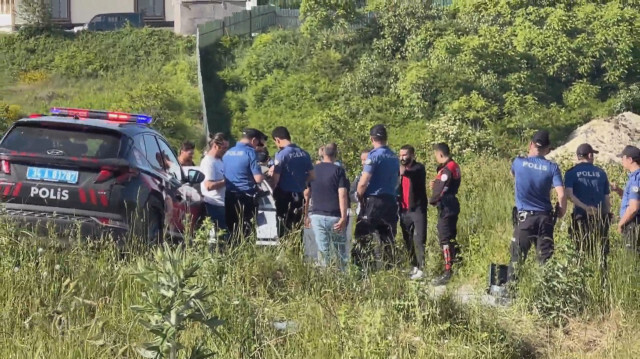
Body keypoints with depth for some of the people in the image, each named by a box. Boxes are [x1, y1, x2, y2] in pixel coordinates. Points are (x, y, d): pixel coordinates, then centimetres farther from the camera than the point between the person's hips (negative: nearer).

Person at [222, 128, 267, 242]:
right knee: (247, 230, -4)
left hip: (229, 197, 6)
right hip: (246, 197, -6)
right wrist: (265, 174, 5)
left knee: (232, 230, 10)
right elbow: (258, 179, -15)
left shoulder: (227, 153, 11)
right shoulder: (250, 153, -10)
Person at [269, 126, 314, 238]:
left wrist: (271, 191, 1)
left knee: (282, 228, 1)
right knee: (296, 227, 13)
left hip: (284, 195, -6)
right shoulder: (304, 154, 3)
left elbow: (275, 178, -15)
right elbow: (311, 175, 8)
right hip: (299, 195, 6)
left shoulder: (281, 155, -15)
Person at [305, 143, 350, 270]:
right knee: (340, 251, 8)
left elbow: (306, 194, 9)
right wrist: (344, 217, -15)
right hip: (335, 216, -3)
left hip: (317, 216, 3)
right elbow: (342, 195, -13)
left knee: (323, 250, 4)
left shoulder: (312, 170, 6)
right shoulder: (338, 170, -6)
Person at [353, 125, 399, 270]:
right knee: (388, 242, 10)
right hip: (391, 202, 7)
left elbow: (363, 182, -14)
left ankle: (363, 270, -10)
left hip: (373, 203, -7)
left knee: (362, 239, -4)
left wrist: (360, 198, 1)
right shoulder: (394, 157, 11)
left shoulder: (374, 155, -10)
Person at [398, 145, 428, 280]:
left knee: (418, 240, -9)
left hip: (417, 209, -6)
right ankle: (414, 267, 16)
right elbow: (398, 189, 15)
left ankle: (421, 269, -10)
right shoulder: (400, 169, 15)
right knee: (408, 241, 8)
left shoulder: (419, 168, -4)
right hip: (404, 210, 6)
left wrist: (404, 172, -48)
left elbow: (413, 174, -27)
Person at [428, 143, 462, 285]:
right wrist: (435, 184, 2)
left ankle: (448, 272, -11)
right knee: (451, 237, 18)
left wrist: (432, 200, -5)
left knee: (444, 239, -10)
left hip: (446, 206, -10)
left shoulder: (447, 169, -18)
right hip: (453, 205, 10)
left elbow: (440, 190, -22)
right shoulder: (454, 166, 14)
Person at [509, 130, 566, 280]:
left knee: (517, 257, 5)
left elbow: (512, 174, 23)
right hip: (545, 217, 1)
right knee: (545, 259, 3)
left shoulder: (519, 162, -2)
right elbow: (561, 195, -10)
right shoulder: (552, 167, -3)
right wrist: (561, 212, 6)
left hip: (524, 217, -1)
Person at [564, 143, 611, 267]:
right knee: (603, 252, 7)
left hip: (582, 217, -1)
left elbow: (569, 194, -14)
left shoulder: (571, 173, 1)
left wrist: (585, 207, -17)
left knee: (584, 252, 3)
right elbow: (607, 198, 7)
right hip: (601, 217, 1)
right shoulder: (601, 173, 6)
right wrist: (606, 215, 14)